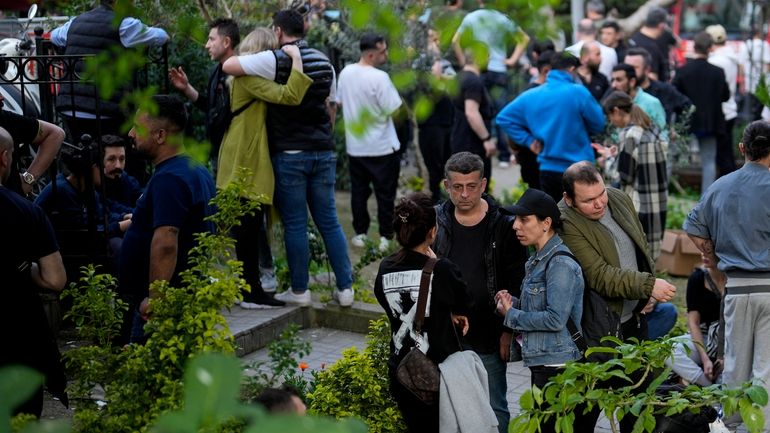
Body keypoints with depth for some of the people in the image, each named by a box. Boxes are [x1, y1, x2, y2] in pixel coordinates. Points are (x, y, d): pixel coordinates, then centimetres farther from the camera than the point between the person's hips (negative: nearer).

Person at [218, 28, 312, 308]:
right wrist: (296, 59, -20)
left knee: (247, 228, 13)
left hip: (245, 161, 11)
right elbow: (288, 96, -24)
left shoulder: (245, 74, 18)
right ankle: (251, 294, -3)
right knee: (250, 227, -7)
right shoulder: (248, 75, -14)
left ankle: (250, 288, 18)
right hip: (247, 161, -11)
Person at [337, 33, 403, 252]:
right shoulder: (379, 78, -21)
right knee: (385, 194, 5)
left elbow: (339, 102, 12)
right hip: (382, 147, -6)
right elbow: (393, 109, -19)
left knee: (359, 191, 16)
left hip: (355, 145, 6)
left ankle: (360, 233, 21)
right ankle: (386, 237, 9)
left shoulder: (346, 72, 0)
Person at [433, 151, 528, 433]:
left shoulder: (502, 225, -7)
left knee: (494, 410, 8)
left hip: (488, 337, -3)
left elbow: (516, 282, -5)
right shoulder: (436, 222, 1)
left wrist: (508, 330, -7)